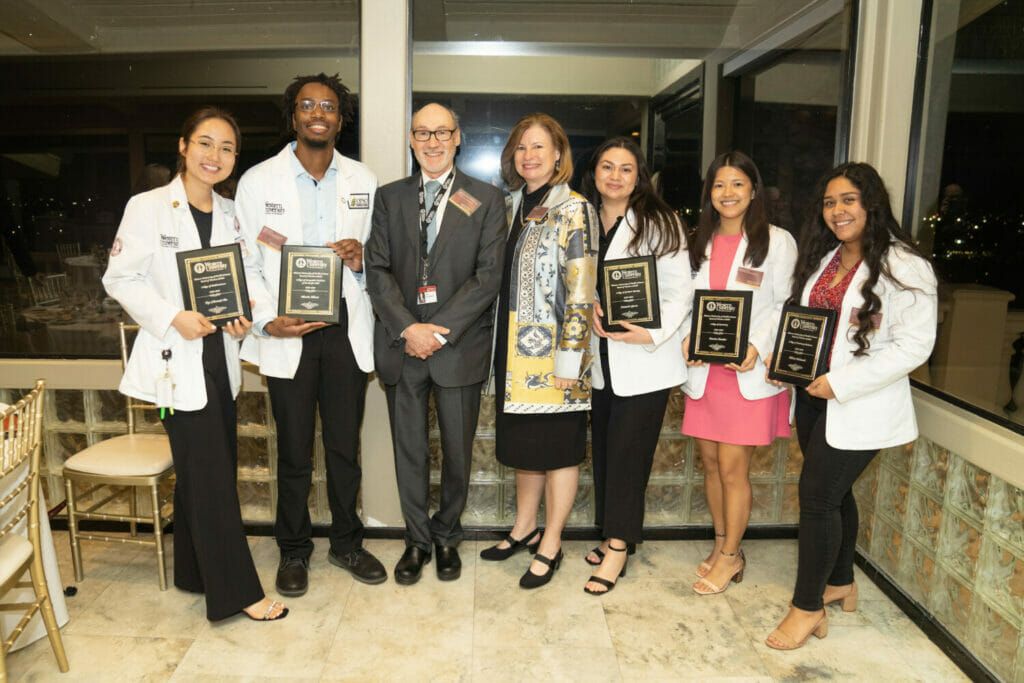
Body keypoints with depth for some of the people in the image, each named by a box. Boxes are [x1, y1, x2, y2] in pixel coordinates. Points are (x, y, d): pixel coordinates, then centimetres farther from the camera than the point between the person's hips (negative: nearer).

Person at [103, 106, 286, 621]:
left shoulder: (229, 213, 10)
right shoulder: (147, 207, -7)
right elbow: (120, 278, -7)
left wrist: (241, 315, -3)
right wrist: (173, 317, -19)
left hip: (219, 353, 6)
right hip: (176, 358, -6)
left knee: (202, 470, 15)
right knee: (210, 474, -4)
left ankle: (195, 570, 32)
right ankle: (236, 590, 8)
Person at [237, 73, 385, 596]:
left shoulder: (363, 180, 8)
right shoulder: (258, 180, 2)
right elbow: (246, 264, 1)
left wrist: (361, 258, -10)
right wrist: (267, 320, -14)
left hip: (347, 330, 2)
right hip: (287, 334, -2)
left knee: (346, 446, 11)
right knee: (294, 452, 8)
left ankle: (346, 542, 31)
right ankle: (294, 551, 29)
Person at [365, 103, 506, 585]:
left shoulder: (486, 199, 2)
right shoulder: (389, 197, 9)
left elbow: (489, 274, -6)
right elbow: (377, 269, 2)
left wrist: (441, 329, -13)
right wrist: (408, 328, -11)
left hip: (459, 344, -1)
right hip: (401, 343, 2)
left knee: (457, 450, 9)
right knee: (409, 449, 11)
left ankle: (446, 537, 31)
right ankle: (417, 540, 29)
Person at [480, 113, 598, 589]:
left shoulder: (574, 211, -10)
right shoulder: (511, 206, 11)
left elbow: (581, 292, -15)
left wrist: (569, 359, -18)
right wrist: (501, 348, 13)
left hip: (553, 354, -7)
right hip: (516, 352, 7)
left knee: (557, 449, 7)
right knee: (524, 444, 18)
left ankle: (550, 545, 22)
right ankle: (524, 528, 35)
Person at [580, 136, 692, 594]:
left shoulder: (659, 224, -5)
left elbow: (680, 293, -7)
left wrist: (652, 334, -21)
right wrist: (589, 309, -5)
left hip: (645, 362, -5)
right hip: (600, 359, 5)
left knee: (628, 451, -2)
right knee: (603, 448, 11)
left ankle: (618, 546, 12)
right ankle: (613, 534, 27)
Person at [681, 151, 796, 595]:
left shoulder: (777, 241, 0)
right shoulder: (699, 243, 13)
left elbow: (786, 306, -3)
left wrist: (757, 347, -18)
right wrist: (686, 337, -4)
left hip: (749, 372, -4)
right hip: (703, 371, 5)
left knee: (732, 468, -1)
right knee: (710, 463, 11)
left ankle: (731, 555, 17)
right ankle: (721, 543, 29)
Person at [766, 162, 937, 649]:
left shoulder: (903, 266, -13)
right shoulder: (823, 258, 11)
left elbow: (914, 345, -18)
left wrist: (840, 383, -22)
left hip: (860, 405, -7)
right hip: (815, 395, 7)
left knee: (817, 495, -4)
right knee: (833, 491, 17)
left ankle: (808, 607, 13)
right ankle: (840, 583, 37)